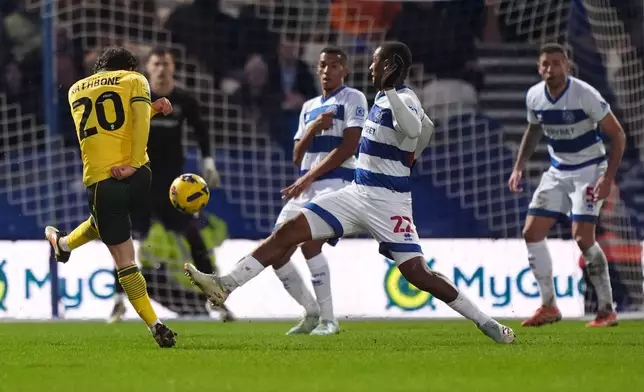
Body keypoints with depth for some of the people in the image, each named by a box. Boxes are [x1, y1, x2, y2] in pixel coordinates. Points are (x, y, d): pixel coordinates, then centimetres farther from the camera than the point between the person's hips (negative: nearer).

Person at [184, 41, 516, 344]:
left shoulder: (404, 100, -14)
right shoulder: (382, 98, 11)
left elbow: (414, 130, -38)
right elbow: (425, 127, 27)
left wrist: (389, 90, -43)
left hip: (388, 202, -8)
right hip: (357, 193, 8)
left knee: (418, 274, -13)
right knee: (288, 231, -2)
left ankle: (485, 322, -1)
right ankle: (225, 286, -5)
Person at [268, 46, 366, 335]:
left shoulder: (352, 99, 0)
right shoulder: (309, 107, 21)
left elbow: (348, 147, -11)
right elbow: (297, 157, 15)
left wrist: (309, 177, -14)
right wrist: (312, 129, -4)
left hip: (336, 183, -8)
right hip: (305, 187, 8)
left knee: (309, 244, -26)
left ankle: (328, 320, -17)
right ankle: (311, 313, 16)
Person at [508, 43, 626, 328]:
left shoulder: (585, 95, -21)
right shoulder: (534, 96, -4)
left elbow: (617, 135, -16)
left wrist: (608, 178, -24)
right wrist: (519, 167, 8)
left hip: (589, 169, -6)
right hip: (557, 172, 6)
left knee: (582, 237, -20)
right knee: (531, 233, -2)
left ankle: (607, 310, -9)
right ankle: (549, 307, 10)